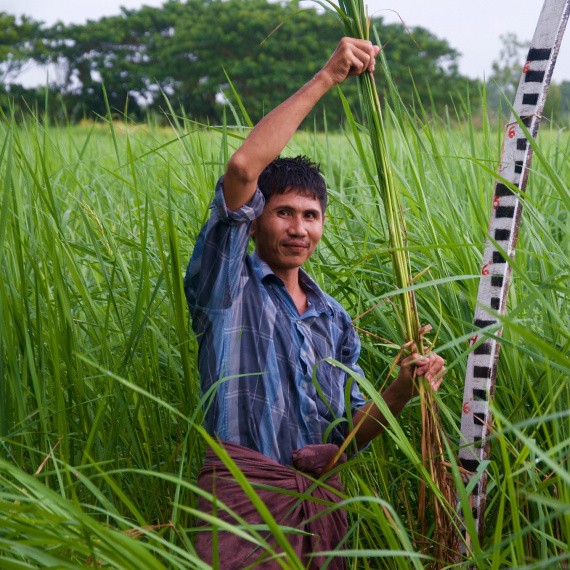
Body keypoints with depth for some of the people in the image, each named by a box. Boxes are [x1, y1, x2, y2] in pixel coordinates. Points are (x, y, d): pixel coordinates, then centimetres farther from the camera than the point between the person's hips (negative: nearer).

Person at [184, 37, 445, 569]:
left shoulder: (334, 319, 17)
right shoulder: (228, 286, 0)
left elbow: (351, 430, 16)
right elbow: (243, 167, -15)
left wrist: (400, 392, -5)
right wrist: (325, 78, -13)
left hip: (321, 497, 6)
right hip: (245, 489, -5)